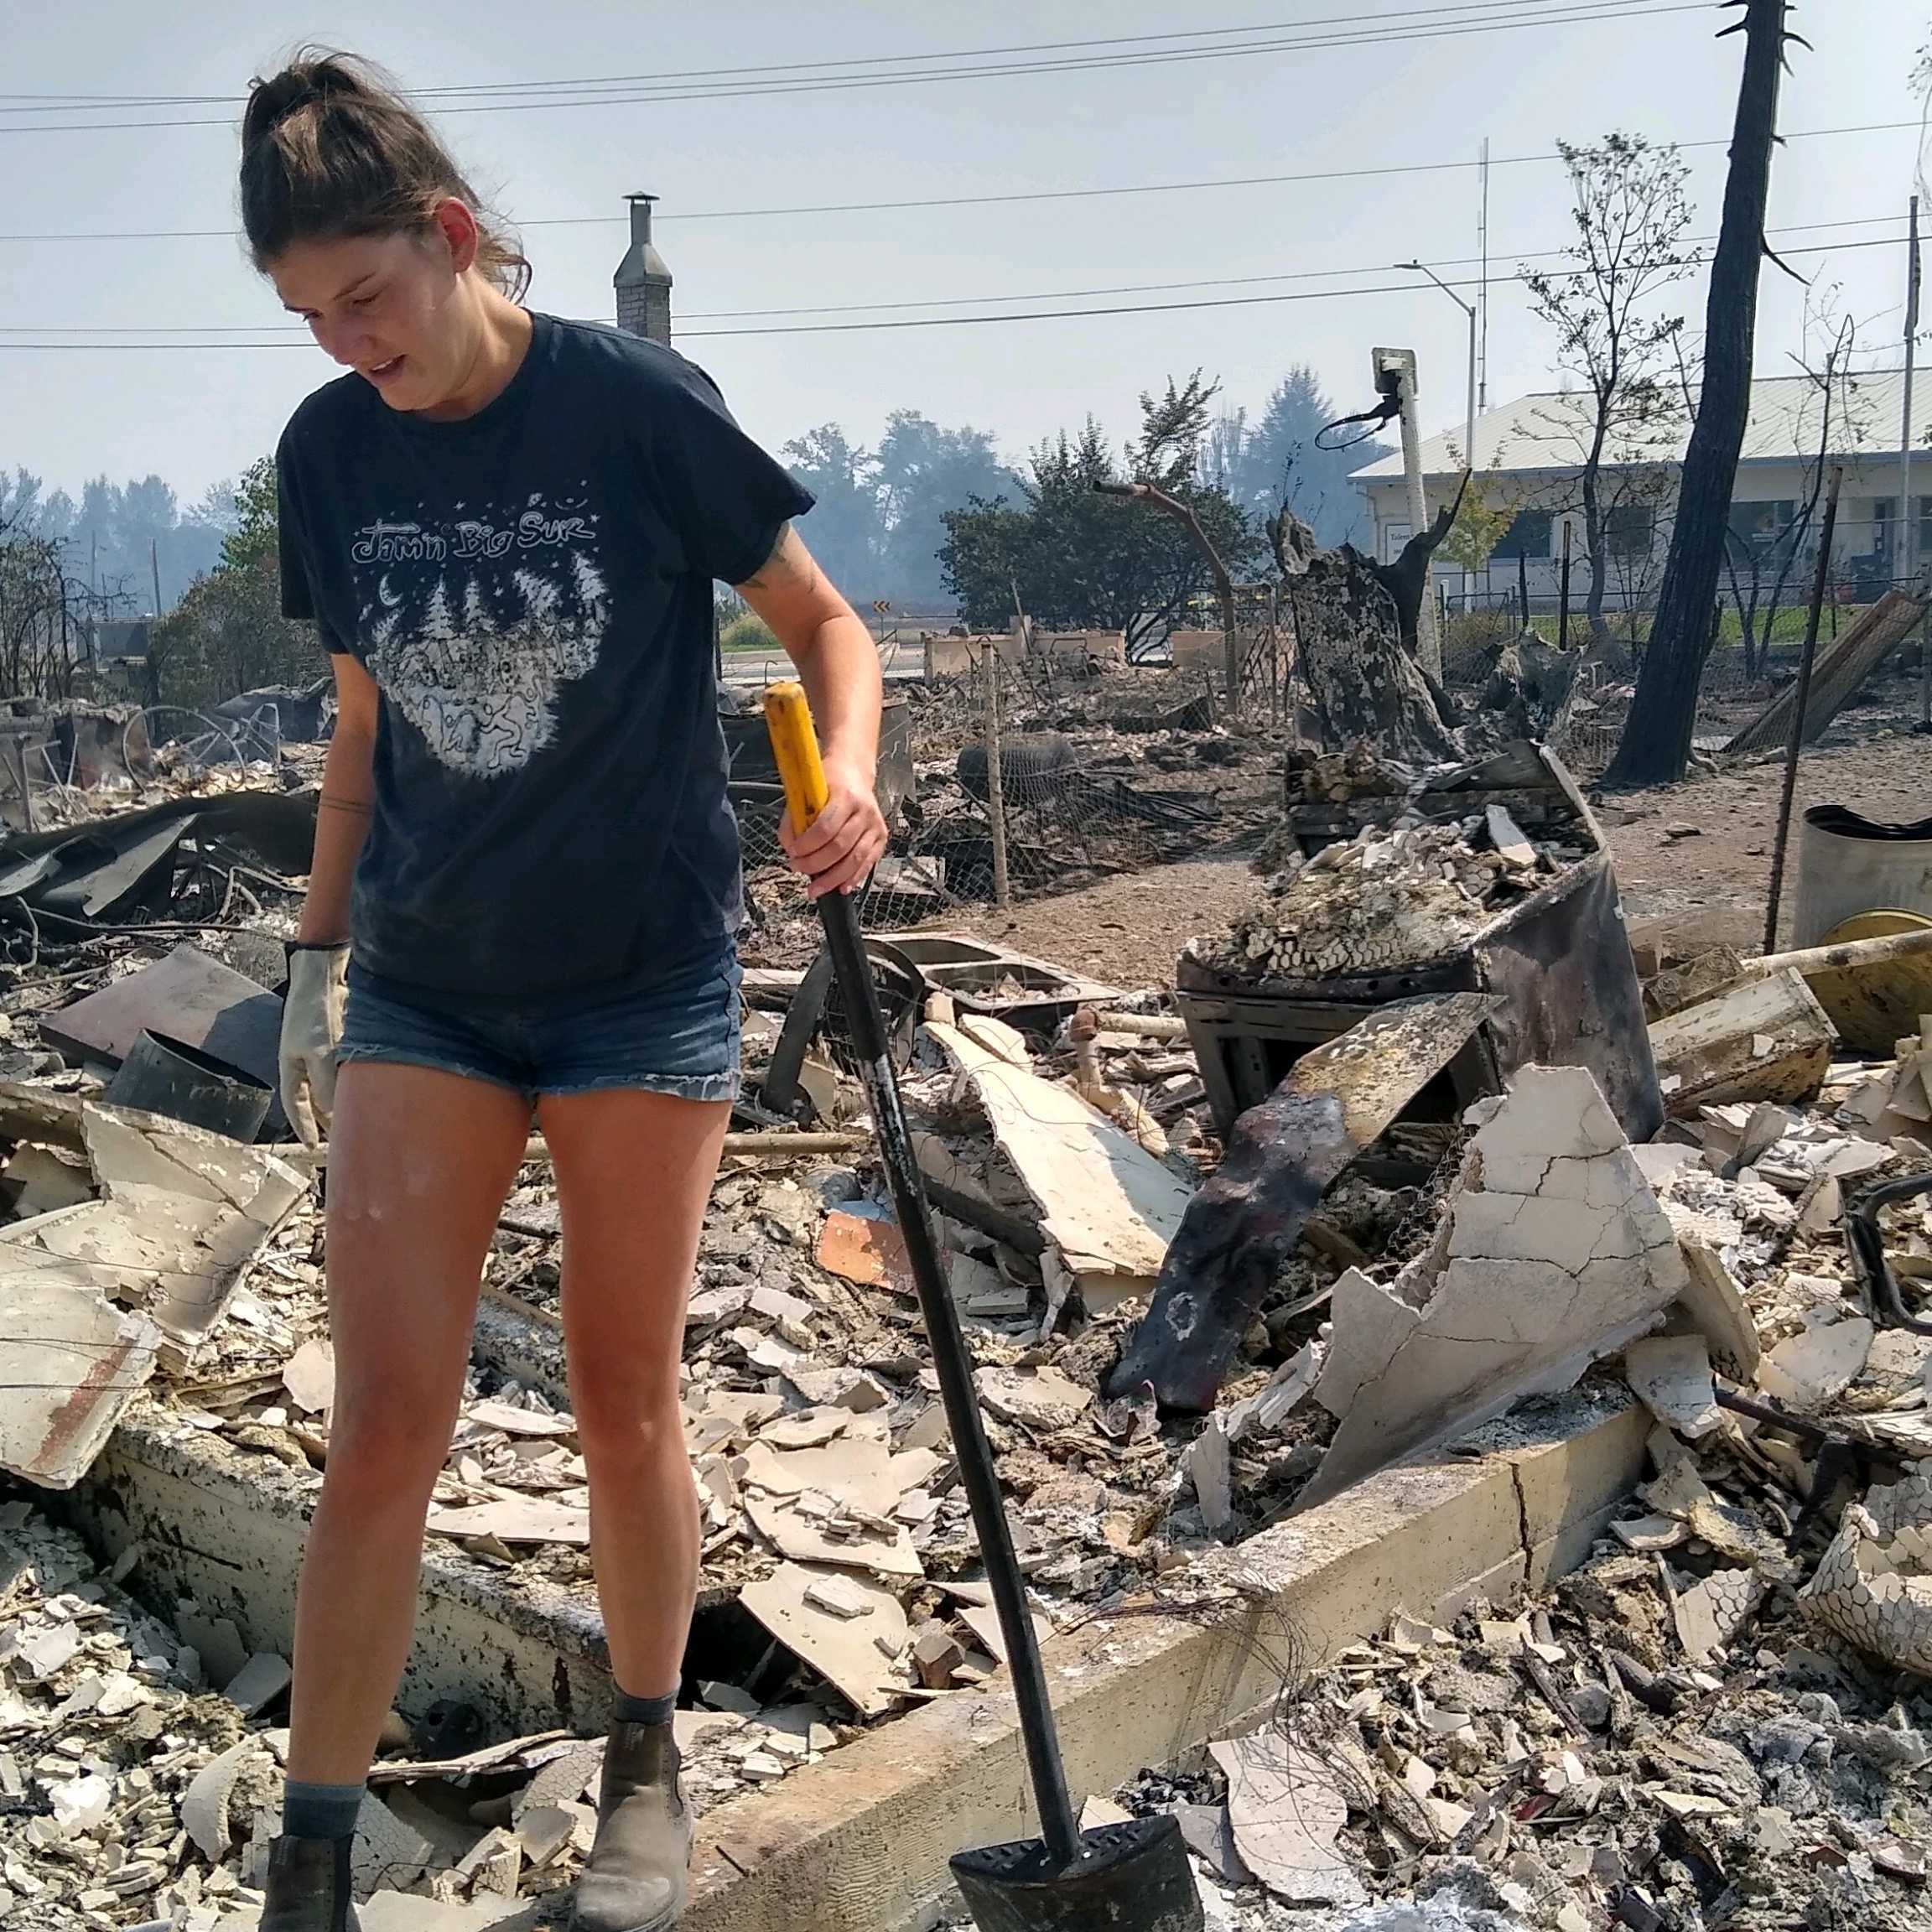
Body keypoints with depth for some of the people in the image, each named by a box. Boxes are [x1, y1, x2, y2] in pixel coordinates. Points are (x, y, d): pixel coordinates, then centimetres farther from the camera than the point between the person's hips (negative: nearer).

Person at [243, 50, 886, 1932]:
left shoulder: (638, 406, -11)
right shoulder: (328, 452, 1)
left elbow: (822, 617, -2)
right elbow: (365, 720, 11)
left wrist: (846, 772, -22)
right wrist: (316, 956, 13)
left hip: (645, 981, -3)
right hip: (423, 986, 3)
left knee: (623, 1402, 7)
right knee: (385, 1419, -2)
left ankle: (645, 1762, 30)